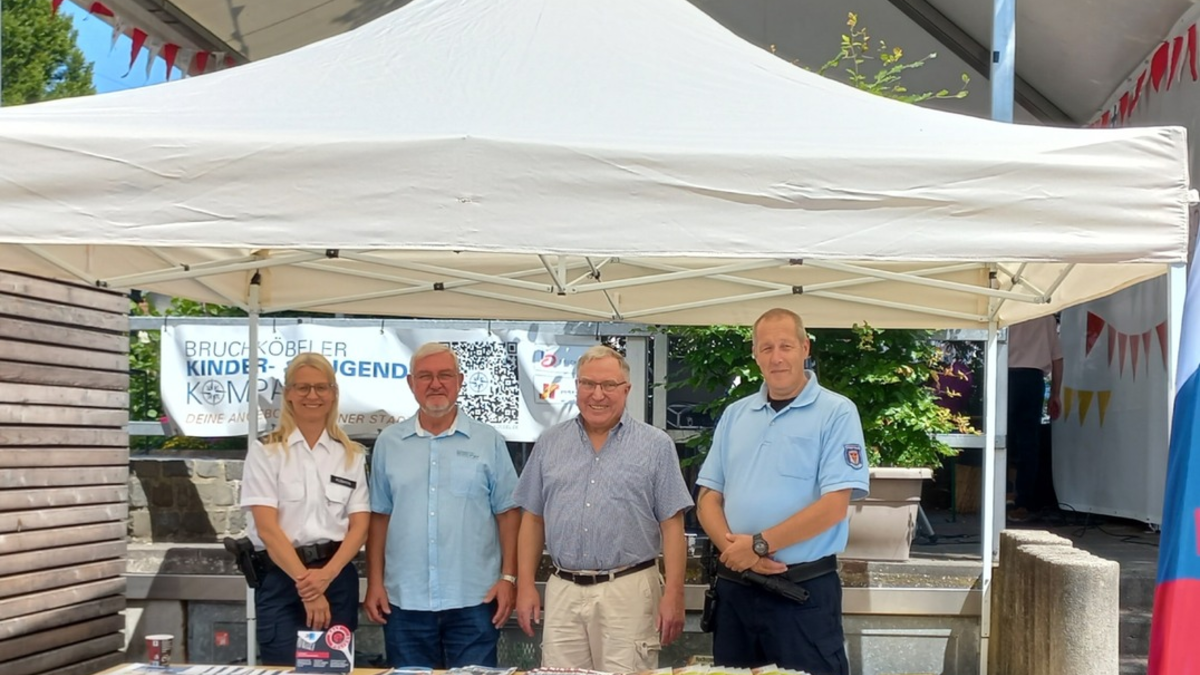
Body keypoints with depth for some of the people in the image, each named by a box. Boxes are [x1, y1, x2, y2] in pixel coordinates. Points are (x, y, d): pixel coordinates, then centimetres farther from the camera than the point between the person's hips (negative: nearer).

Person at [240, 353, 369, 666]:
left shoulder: (351, 454, 8)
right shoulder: (265, 451, 0)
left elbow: (359, 525, 2)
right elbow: (267, 527, -9)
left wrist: (326, 575, -13)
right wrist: (305, 581, -16)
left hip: (337, 577, 3)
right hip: (281, 577, -3)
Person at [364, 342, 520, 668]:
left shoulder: (489, 442, 3)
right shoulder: (389, 443, 8)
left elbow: (507, 513, 3)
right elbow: (379, 516, 9)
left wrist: (509, 577, -5)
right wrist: (375, 582, 4)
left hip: (473, 599, -2)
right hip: (404, 599, 2)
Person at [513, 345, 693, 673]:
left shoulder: (655, 445, 1)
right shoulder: (550, 443, 10)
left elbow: (672, 525, -2)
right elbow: (533, 518, 12)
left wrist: (673, 593, -8)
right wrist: (525, 585, 5)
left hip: (628, 591, -3)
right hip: (562, 592, 3)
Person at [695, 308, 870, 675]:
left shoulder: (836, 413, -5)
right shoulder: (735, 414, 11)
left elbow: (834, 505, -14)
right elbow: (709, 498, 8)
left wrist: (758, 544, -15)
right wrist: (736, 549, -10)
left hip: (805, 590, -5)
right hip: (734, 587, 5)